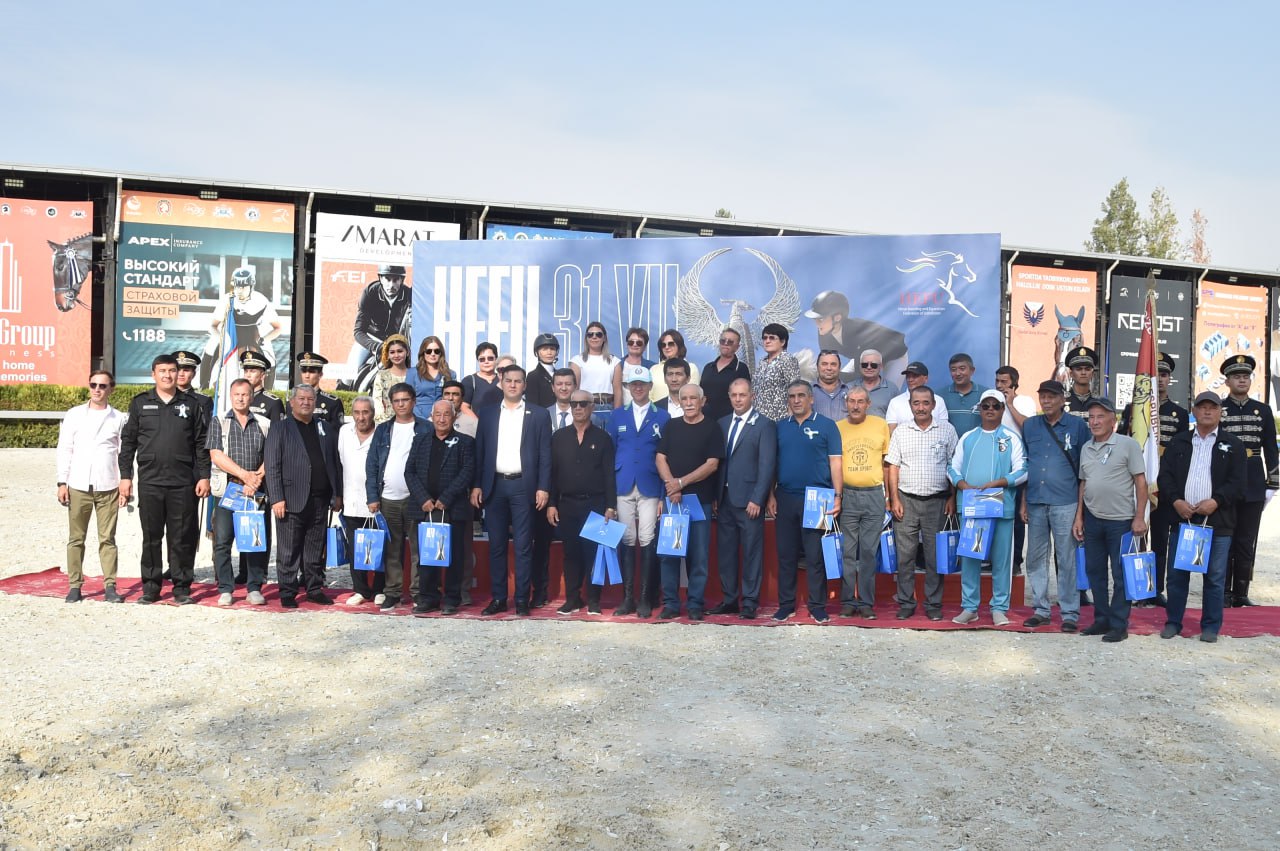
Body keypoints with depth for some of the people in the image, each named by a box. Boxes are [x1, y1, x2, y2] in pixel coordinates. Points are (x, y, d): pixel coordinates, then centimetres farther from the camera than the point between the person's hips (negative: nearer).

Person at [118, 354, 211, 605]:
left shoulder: (191, 405, 7)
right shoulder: (140, 403, 7)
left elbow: (201, 444, 7)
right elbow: (128, 442, 8)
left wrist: (204, 476, 0)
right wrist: (125, 476, 3)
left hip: (183, 483, 0)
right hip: (149, 482, 1)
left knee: (182, 538, 3)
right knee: (151, 537, 7)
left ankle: (182, 587, 11)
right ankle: (150, 587, 17)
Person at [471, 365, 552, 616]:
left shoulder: (537, 416, 4)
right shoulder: (487, 414, 10)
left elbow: (545, 455, 1)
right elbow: (479, 452, 9)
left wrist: (543, 488, -7)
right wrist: (476, 485, 2)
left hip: (523, 486, -2)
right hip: (494, 485, 2)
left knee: (523, 546, 0)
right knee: (496, 545, 6)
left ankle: (522, 599, 7)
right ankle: (498, 598, 14)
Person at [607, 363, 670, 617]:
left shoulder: (662, 417, 7)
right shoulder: (617, 415, 12)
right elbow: (610, 453, 11)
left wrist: (665, 493, -4)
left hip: (650, 489, -1)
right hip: (623, 488, 2)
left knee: (647, 541, -4)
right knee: (626, 541, 2)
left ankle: (646, 599, 3)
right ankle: (627, 597, 9)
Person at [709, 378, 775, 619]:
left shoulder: (764, 425, -3)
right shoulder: (722, 423, 13)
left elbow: (767, 464, -9)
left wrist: (757, 499, -14)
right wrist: (715, 496, 4)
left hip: (749, 500, -5)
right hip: (724, 499, 5)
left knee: (752, 552, 1)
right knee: (725, 551, 9)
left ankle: (750, 603, 9)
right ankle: (729, 600, 18)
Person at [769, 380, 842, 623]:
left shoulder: (826, 426, 1)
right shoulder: (780, 427, 11)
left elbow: (835, 463, -2)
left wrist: (837, 496, -10)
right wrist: (771, 495, 5)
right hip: (785, 499, 3)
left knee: (816, 555, 1)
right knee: (786, 554, 8)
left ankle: (818, 606, 10)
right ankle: (786, 604, 16)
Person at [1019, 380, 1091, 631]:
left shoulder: (1077, 426, 0)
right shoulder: (1030, 425, 9)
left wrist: (1082, 505, -2)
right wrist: (1023, 502, 8)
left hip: (1065, 503, -3)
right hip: (1035, 502, 4)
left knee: (1067, 559, 1)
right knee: (1035, 558, 8)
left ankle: (1070, 613, 9)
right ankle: (1041, 609, 19)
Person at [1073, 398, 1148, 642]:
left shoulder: (1128, 445, -6)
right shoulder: (1086, 448, 9)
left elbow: (1141, 482, -7)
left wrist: (1139, 518, -12)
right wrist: (1078, 517, 10)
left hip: (1121, 520, -5)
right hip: (1092, 519, 6)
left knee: (1121, 574, 2)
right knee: (1095, 571, 11)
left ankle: (1119, 625, 10)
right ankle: (1101, 619, 23)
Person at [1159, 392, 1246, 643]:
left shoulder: (1233, 445, 6)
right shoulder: (1178, 442, 11)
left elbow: (1237, 482, -1)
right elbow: (1165, 475, 6)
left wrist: (1216, 501, -16)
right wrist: (1176, 501, -10)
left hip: (1218, 520, -1)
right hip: (1182, 517, 2)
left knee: (1215, 577, 4)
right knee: (1177, 574, 6)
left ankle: (1211, 626, 15)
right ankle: (1173, 622, 16)